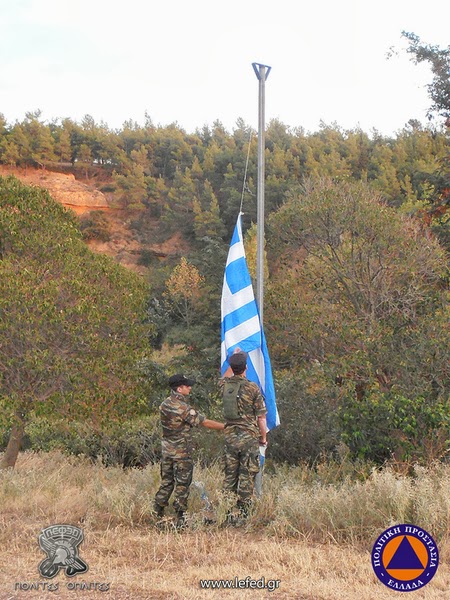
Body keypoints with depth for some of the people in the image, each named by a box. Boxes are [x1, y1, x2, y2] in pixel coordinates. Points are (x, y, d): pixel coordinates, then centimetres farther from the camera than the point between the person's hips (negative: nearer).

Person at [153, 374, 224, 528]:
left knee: (166, 481, 16)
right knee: (182, 484, 2)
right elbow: (205, 422, -17)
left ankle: (157, 513, 20)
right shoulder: (183, 408, -19)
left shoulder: (164, 405, 5)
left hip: (166, 450, 7)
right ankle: (180, 518, 7)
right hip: (181, 452, -7)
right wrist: (226, 426, -9)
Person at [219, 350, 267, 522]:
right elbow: (261, 417, -7)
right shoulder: (253, 388, -10)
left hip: (230, 437, 4)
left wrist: (232, 361, 37)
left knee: (229, 476, 10)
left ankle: (228, 514, 12)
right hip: (249, 437, -4)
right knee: (247, 477, 2)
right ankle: (242, 513, 2)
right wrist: (263, 437, 7)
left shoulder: (225, 385, 0)